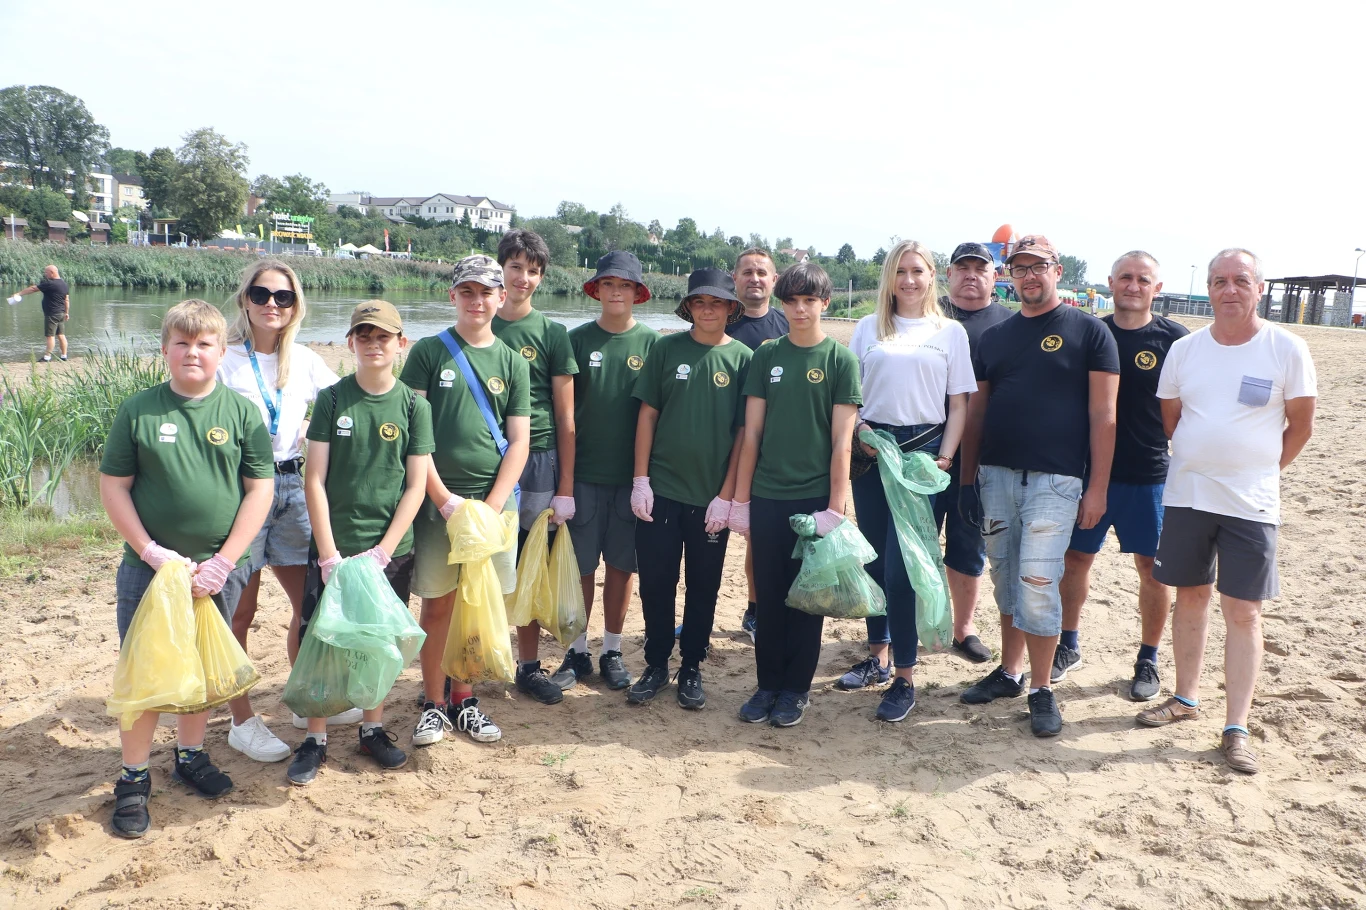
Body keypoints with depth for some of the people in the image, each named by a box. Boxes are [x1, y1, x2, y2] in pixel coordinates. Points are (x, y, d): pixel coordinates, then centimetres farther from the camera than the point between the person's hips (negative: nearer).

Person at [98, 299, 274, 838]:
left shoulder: (241, 413, -2)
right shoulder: (138, 411, -3)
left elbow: (260, 490, -3)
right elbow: (113, 486, -1)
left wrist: (224, 561, -9)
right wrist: (151, 551, -11)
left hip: (216, 568, 1)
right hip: (148, 567, -1)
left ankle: (190, 755, 36)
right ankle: (134, 779, 21)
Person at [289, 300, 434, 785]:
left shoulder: (414, 405, 0)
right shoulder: (333, 399, -1)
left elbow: (416, 487, -2)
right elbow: (314, 480, -3)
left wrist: (382, 552, -9)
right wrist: (328, 554, -10)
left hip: (391, 550, 1)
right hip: (334, 547, -1)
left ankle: (373, 729, 29)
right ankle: (315, 740, 18)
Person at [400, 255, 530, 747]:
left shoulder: (513, 362, 7)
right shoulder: (429, 352, 1)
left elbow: (519, 443, 4)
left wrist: (490, 508, -7)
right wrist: (443, 498, -11)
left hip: (495, 499, 2)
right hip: (439, 497, -2)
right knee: (437, 604, 4)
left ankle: (463, 699, 24)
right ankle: (434, 704, 18)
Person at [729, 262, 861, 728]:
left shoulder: (841, 360, -2)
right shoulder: (767, 355, 5)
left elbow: (841, 441, -5)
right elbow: (752, 432, 6)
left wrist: (834, 509, -10)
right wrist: (741, 498, 4)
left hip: (814, 497, -2)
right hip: (767, 496, 2)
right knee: (769, 593, 9)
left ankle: (797, 688, 21)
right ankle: (768, 683, 23)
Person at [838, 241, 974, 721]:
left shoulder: (950, 332, 5)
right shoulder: (868, 327, 10)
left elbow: (959, 405, 3)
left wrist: (945, 457, -8)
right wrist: (858, 430, -8)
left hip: (922, 448, -3)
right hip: (870, 448, 3)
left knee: (901, 565, -7)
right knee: (873, 559, 9)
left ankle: (905, 677, 3)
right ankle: (877, 656, 25)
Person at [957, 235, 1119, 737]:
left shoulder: (1089, 332, 0)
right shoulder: (994, 337, 12)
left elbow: (1103, 415, -4)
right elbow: (976, 413, 14)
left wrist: (1097, 488, -9)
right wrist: (967, 480, 9)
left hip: (1055, 479, -4)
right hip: (997, 474, 5)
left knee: (1037, 582, -8)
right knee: (1005, 580, 12)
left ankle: (1041, 690, 8)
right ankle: (1009, 672, 27)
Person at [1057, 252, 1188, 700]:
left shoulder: (1175, 339, -4)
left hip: (1149, 475, -2)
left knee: (1152, 567, 7)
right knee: (1075, 558, 9)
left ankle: (1148, 660, 23)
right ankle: (1069, 645, 27)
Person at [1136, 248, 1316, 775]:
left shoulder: (1287, 350, -5)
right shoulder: (1185, 349, 3)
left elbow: (1301, 425, 3)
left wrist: (1261, 471, 6)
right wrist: (1200, 465, 12)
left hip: (1251, 504, -3)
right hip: (1186, 494, 3)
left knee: (1243, 612, -1)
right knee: (1190, 597, 13)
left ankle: (1236, 729, 7)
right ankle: (1185, 699, 28)